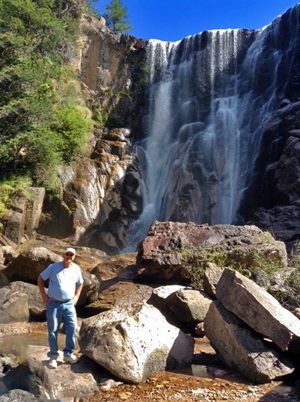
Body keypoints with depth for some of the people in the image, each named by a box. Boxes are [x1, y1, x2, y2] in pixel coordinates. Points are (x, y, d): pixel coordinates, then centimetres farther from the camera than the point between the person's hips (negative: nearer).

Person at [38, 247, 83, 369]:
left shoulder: (76, 269, 1)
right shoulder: (53, 267, -7)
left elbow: (80, 283, 18)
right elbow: (40, 278, 2)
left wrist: (76, 296, 7)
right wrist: (43, 295, -4)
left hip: (69, 304, 3)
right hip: (53, 304, -2)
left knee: (72, 328, 1)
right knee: (53, 331, 4)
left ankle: (68, 354, 18)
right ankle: (53, 356, 19)